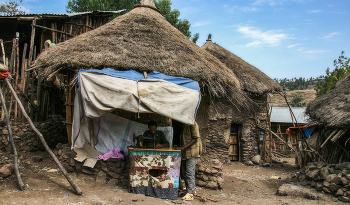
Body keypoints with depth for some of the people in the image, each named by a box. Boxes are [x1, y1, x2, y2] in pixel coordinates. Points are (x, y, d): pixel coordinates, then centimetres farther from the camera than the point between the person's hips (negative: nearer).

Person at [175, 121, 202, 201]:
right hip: (184, 153, 9)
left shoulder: (193, 124, -11)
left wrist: (183, 147, -20)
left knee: (190, 173, -8)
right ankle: (191, 190, 25)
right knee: (184, 173, 12)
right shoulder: (183, 125, 16)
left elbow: (195, 139, -16)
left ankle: (190, 194, -4)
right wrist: (179, 147, 11)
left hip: (191, 152, -9)